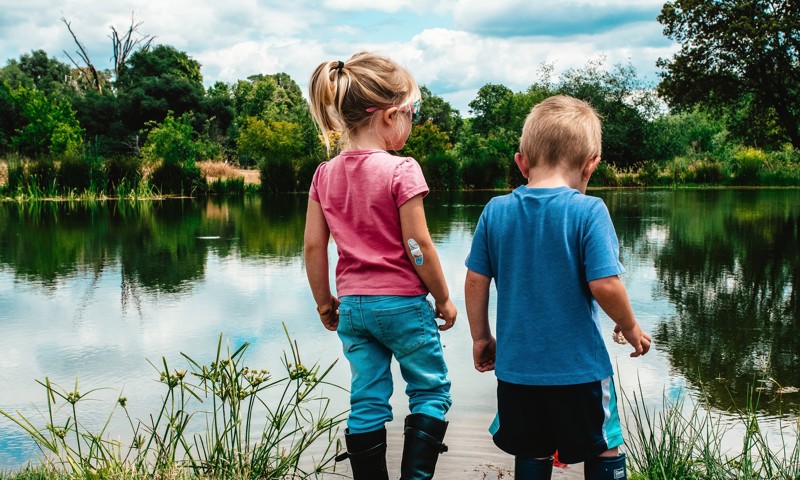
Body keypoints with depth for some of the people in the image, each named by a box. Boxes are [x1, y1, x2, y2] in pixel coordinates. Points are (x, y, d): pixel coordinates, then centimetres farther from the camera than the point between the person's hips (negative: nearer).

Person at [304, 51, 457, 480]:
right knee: (431, 390, 11)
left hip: (353, 304, 5)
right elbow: (417, 245, -14)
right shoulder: (401, 171, -15)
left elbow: (313, 245, 3)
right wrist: (443, 298, -2)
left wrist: (324, 302, 14)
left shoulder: (326, 174, 1)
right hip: (402, 301, -5)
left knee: (367, 403, 11)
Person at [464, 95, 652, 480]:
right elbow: (604, 285, -18)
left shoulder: (495, 211, -1)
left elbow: (476, 281, 2)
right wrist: (630, 327, 1)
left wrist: (481, 337, 15)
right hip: (579, 368, -4)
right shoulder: (588, 212, -13)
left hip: (517, 365, 4)